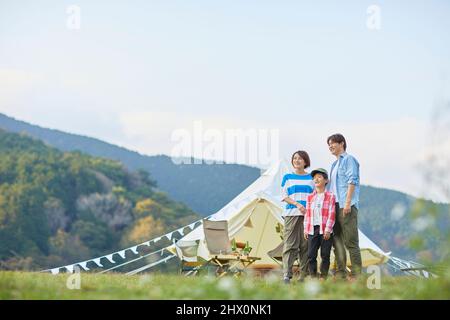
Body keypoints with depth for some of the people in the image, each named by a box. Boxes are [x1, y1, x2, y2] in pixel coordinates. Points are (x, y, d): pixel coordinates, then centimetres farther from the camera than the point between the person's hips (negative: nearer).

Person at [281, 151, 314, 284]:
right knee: (289, 244, -9)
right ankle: (286, 275, -15)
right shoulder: (287, 177, 10)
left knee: (306, 245, 1)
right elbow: (284, 196, 4)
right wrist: (297, 204, -12)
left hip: (308, 215, 1)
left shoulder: (311, 178, 13)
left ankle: (303, 275, 5)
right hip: (291, 213, -1)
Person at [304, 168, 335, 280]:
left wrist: (328, 229, -12)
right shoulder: (310, 197, 13)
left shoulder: (330, 196, 0)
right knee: (311, 254, 0)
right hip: (312, 229, 4)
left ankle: (323, 277, 6)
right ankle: (313, 276, 6)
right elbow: (307, 214, 14)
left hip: (325, 230, -4)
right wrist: (305, 229, 7)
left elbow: (331, 214, -5)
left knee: (325, 254, 0)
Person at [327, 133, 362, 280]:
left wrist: (348, 202, -19)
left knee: (350, 240, -11)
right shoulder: (334, 164, 24)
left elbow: (352, 181, -11)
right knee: (337, 240, 7)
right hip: (335, 205, 9)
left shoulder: (349, 159, -1)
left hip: (347, 206, -9)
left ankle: (356, 274, -11)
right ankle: (340, 273, 10)